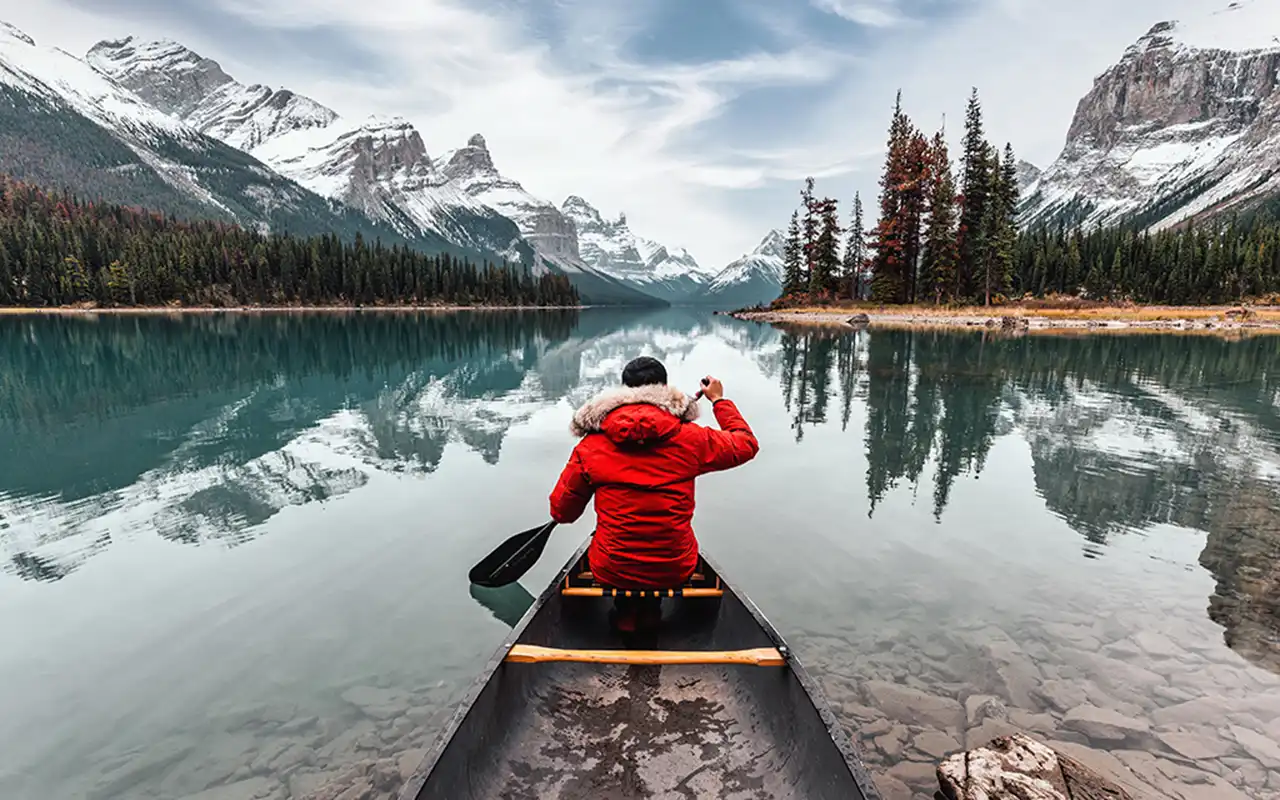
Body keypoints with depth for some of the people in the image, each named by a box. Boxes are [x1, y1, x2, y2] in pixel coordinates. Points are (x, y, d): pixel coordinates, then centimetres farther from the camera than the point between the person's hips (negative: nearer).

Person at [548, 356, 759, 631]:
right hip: (674, 571, 0)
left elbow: (561, 512, -1)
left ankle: (625, 611, 24)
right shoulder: (691, 439, -10)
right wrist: (719, 400, 21)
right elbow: (747, 444, 8)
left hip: (611, 572, 0)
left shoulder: (590, 447, -9)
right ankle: (650, 610, 30)